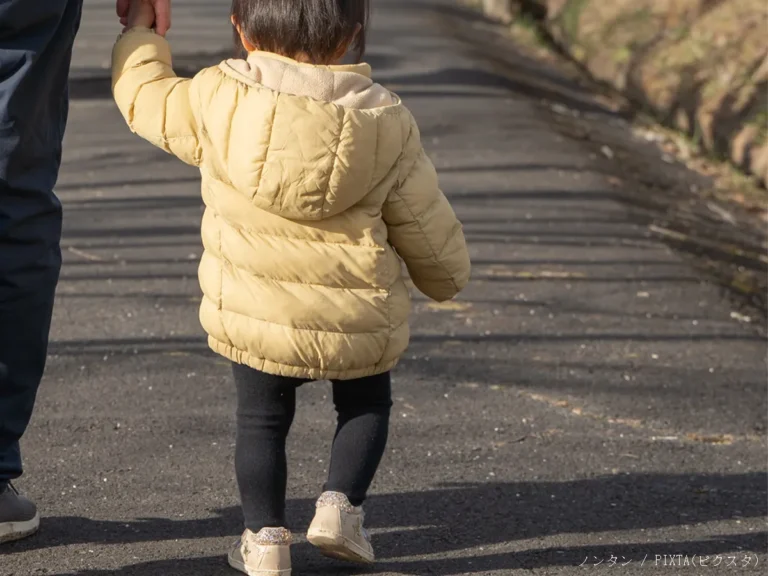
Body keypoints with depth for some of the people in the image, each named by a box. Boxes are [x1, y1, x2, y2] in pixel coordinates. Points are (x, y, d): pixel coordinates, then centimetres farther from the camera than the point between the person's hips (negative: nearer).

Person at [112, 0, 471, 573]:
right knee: (366, 403, 25)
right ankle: (341, 503, 8)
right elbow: (426, 222, 4)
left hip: (254, 316, -1)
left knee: (261, 419, 17)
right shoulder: (385, 122, -6)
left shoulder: (218, 101, -11)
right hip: (359, 320, 1)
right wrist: (447, 276, 24)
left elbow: (144, 98, 7)